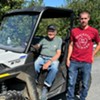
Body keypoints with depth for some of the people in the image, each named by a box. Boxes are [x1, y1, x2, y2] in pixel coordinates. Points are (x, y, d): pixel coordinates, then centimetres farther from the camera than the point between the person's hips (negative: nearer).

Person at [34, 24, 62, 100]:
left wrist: (49, 62, -15)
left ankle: (45, 87, -24)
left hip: (53, 59, -2)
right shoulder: (44, 39, 15)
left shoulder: (59, 40, 7)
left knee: (54, 68, -36)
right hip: (42, 57, 2)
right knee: (34, 66, -31)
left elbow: (58, 54, -1)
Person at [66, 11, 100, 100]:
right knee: (71, 83, 8)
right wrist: (68, 58, 4)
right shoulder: (74, 31, 4)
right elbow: (71, 45, 8)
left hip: (87, 62, -1)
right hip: (74, 61, 1)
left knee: (85, 84, 8)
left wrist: (93, 55, 5)